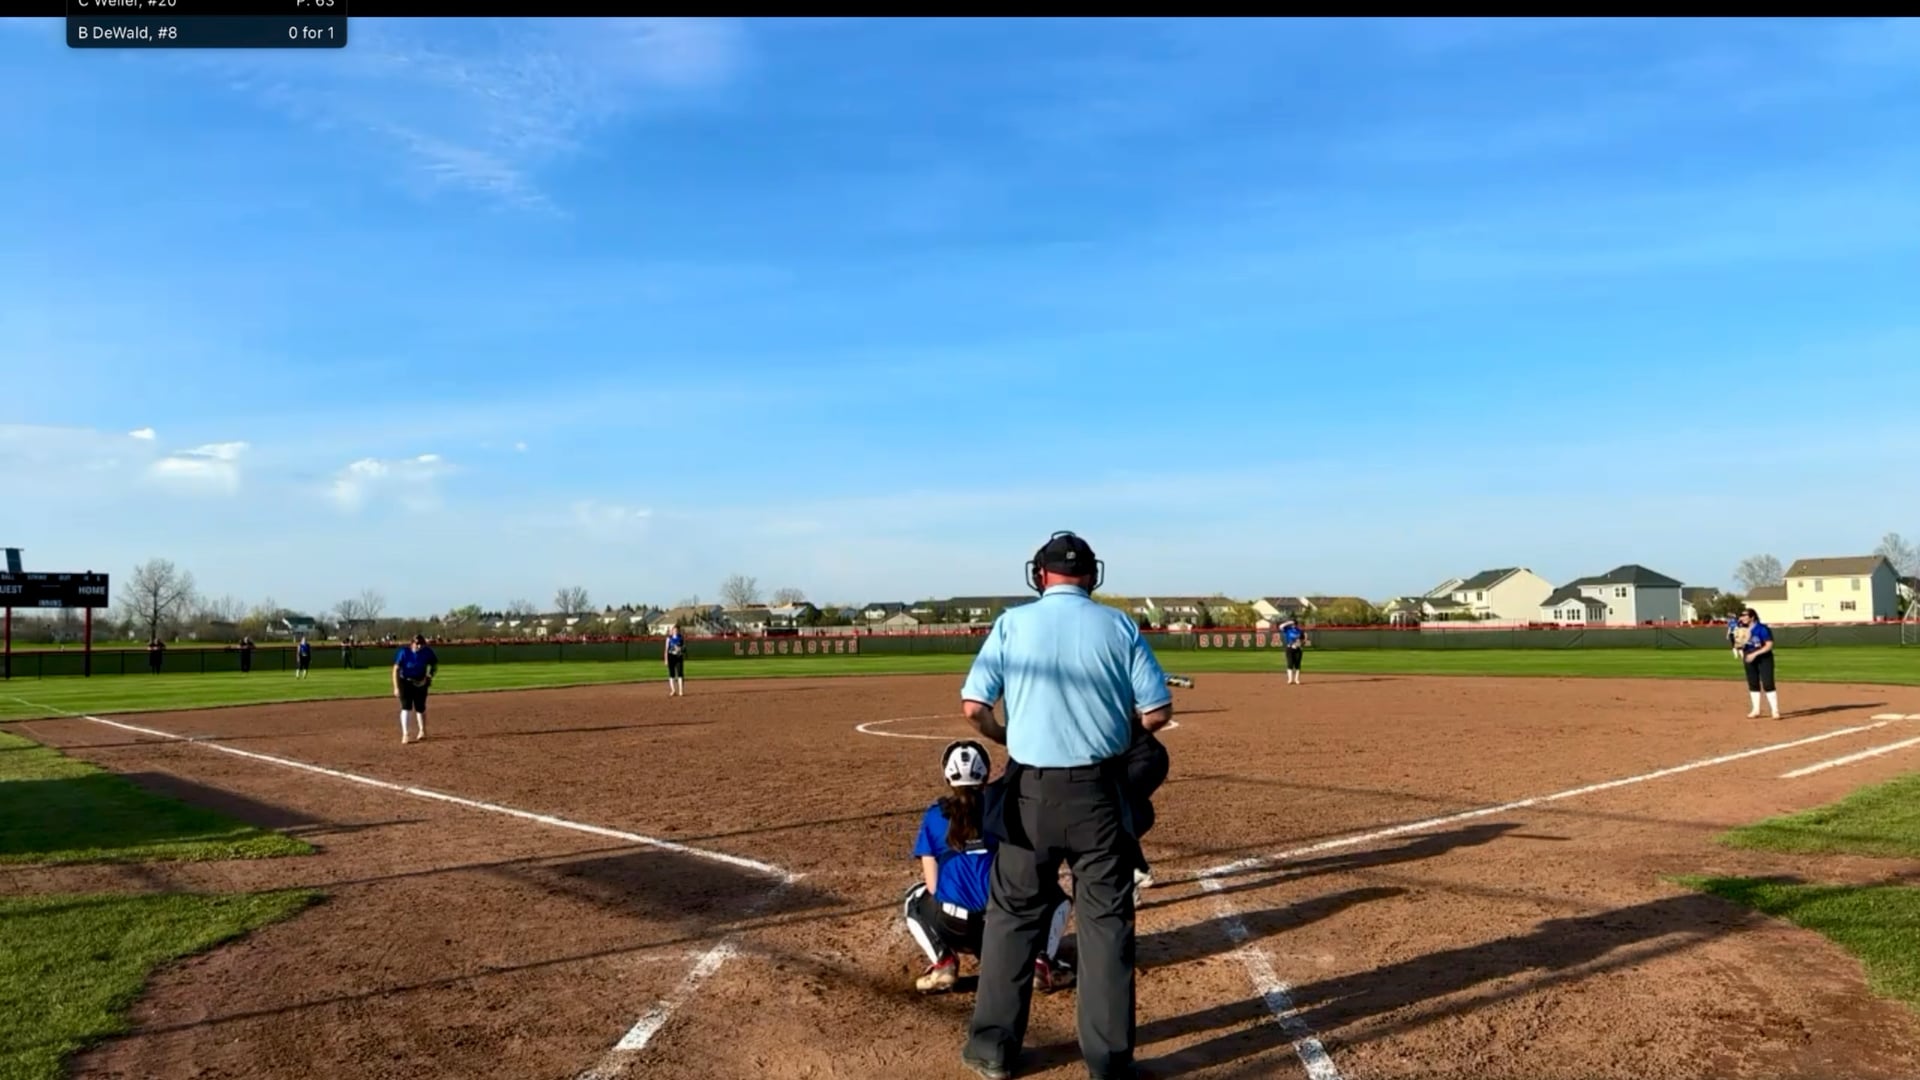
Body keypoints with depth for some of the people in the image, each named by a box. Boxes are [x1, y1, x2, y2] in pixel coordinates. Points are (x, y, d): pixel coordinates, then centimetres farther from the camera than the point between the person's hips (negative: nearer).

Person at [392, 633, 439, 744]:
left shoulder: (427, 652, -13)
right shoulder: (404, 652, -20)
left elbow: (435, 664, 5)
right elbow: (396, 669, -15)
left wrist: (429, 676, -8)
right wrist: (396, 688, -18)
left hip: (420, 683, 2)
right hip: (405, 682, -2)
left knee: (420, 708, 10)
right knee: (406, 707, -13)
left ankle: (422, 731, 31)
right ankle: (405, 735, -13)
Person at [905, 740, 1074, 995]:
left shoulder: (934, 816, 10)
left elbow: (933, 885, 6)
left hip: (956, 925, 0)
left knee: (915, 900, 34)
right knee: (1056, 896, 30)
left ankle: (943, 962, 8)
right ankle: (1041, 962, 6)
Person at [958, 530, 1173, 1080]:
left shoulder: (1012, 624, -2)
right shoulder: (1120, 626, 0)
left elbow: (974, 706, -7)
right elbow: (1158, 711, -4)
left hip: (1030, 790, 0)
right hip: (1099, 790, 0)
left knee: (1013, 914, 13)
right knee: (1106, 919, 11)